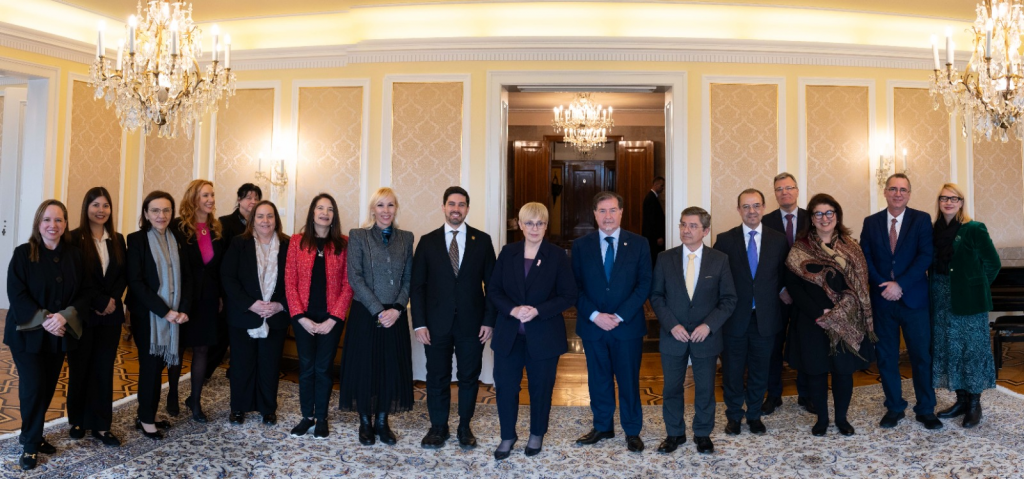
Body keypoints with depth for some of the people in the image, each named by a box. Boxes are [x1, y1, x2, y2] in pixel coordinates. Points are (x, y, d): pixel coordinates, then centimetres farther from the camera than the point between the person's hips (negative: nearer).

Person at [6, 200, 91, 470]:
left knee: (49, 387, 9)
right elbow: (16, 294, -13)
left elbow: (86, 292, -2)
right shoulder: (23, 254, -7)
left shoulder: (74, 255, 1)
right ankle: (30, 445, 15)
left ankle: (32, 434, 28)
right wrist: (43, 320, -21)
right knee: (33, 389, -3)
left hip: (59, 334, 3)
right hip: (28, 334, -3)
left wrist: (64, 316, -17)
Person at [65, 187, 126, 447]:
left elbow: (124, 275, 6)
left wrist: (112, 300, -10)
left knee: (104, 369, 6)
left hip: (110, 315, 3)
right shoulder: (74, 239, -6)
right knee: (80, 368, 8)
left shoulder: (117, 240, 8)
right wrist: (100, 302, -14)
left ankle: (101, 425, 12)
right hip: (83, 314, -3)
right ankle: (77, 420, 24)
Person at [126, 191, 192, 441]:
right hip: (147, 315, -4)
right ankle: (146, 419, 17)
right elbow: (135, 282, -12)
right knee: (150, 365, 2)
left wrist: (183, 309, -8)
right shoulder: (137, 239, -6)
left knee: (159, 364, 8)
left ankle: (147, 415, 22)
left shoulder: (177, 240, 7)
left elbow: (186, 278, 6)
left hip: (174, 315, 4)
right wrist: (164, 311, -17)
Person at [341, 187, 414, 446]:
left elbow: (408, 279, 6)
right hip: (365, 314, -2)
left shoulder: (406, 238, 7)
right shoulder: (358, 236, -2)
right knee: (364, 366, 4)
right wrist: (378, 311, -13)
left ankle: (382, 422, 22)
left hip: (395, 315, 3)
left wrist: (397, 308, -8)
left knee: (391, 368, 7)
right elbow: (355, 278, -8)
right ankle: (365, 422, 22)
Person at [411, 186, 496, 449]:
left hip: (472, 324, 0)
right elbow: (418, 285, 1)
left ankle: (465, 427, 27)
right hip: (437, 324, 0)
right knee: (437, 378, 9)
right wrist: (419, 323, -6)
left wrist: (489, 320, -4)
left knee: (469, 377, 10)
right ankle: (438, 427, 26)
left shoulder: (482, 240, 2)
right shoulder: (428, 241, 2)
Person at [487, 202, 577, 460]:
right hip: (508, 333, 2)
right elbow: (493, 290, 2)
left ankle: (537, 434, 34)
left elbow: (568, 296, -6)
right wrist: (512, 310, -16)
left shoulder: (557, 255, -4)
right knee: (505, 386, 5)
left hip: (544, 335, -2)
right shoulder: (508, 252, 3)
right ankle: (507, 436, 25)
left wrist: (537, 311, -18)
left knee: (541, 387, 11)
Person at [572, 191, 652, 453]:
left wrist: (620, 316, -13)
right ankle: (602, 426, 29)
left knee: (629, 380, 8)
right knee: (598, 380, 13)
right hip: (592, 326, 1)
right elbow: (575, 287, -1)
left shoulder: (638, 244, -1)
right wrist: (594, 315, -13)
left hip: (628, 325, -1)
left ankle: (632, 431, 24)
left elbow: (644, 284, -4)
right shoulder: (580, 245, 2)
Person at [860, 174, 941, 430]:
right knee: (886, 356, 8)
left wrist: (900, 284, -16)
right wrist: (883, 285, -11)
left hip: (914, 298, -2)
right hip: (882, 300, 2)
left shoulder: (921, 219, 1)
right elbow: (866, 258, 2)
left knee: (921, 355, 4)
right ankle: (894, 407, 20)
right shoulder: (871, 222, 6)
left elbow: (925, 256, -8)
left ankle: (926, 410, 18)